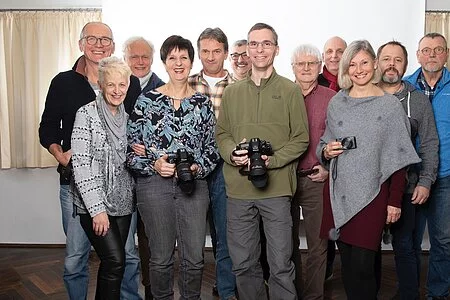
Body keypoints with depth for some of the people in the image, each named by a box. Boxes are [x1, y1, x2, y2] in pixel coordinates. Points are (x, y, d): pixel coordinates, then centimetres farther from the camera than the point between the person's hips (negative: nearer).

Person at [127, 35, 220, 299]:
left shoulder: (203, 103, 7)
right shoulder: (147, 101, 2)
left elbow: (212, 147, 9)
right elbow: (131, 148, 1)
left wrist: (198, 168, -8)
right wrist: (154, 165, -14)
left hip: (194, 185, 2)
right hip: (154, 185, -1)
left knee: (194, 258, 6)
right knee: (161, 258, 9)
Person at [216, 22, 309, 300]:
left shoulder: (290, 90, 2)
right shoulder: (232, 92, 11)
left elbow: (300, 139, 1)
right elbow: (222, 134, 13)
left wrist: (272, 160, -13)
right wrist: (233, 154, -8)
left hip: (277, 189, -3)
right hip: (238, 189, 3)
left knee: (281, 266, 4)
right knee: (243, 264, 13)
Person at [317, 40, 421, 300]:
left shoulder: (390, 104, -1)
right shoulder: (337, 102, 9)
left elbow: (399, 158, -1)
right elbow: (324, 145, 19)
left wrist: (395, 201, -5)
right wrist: (326, 151, -4)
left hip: (372, 194, -3)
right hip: (339, 192, 3)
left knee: (362, 265, -6)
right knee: (346, 261, 9)